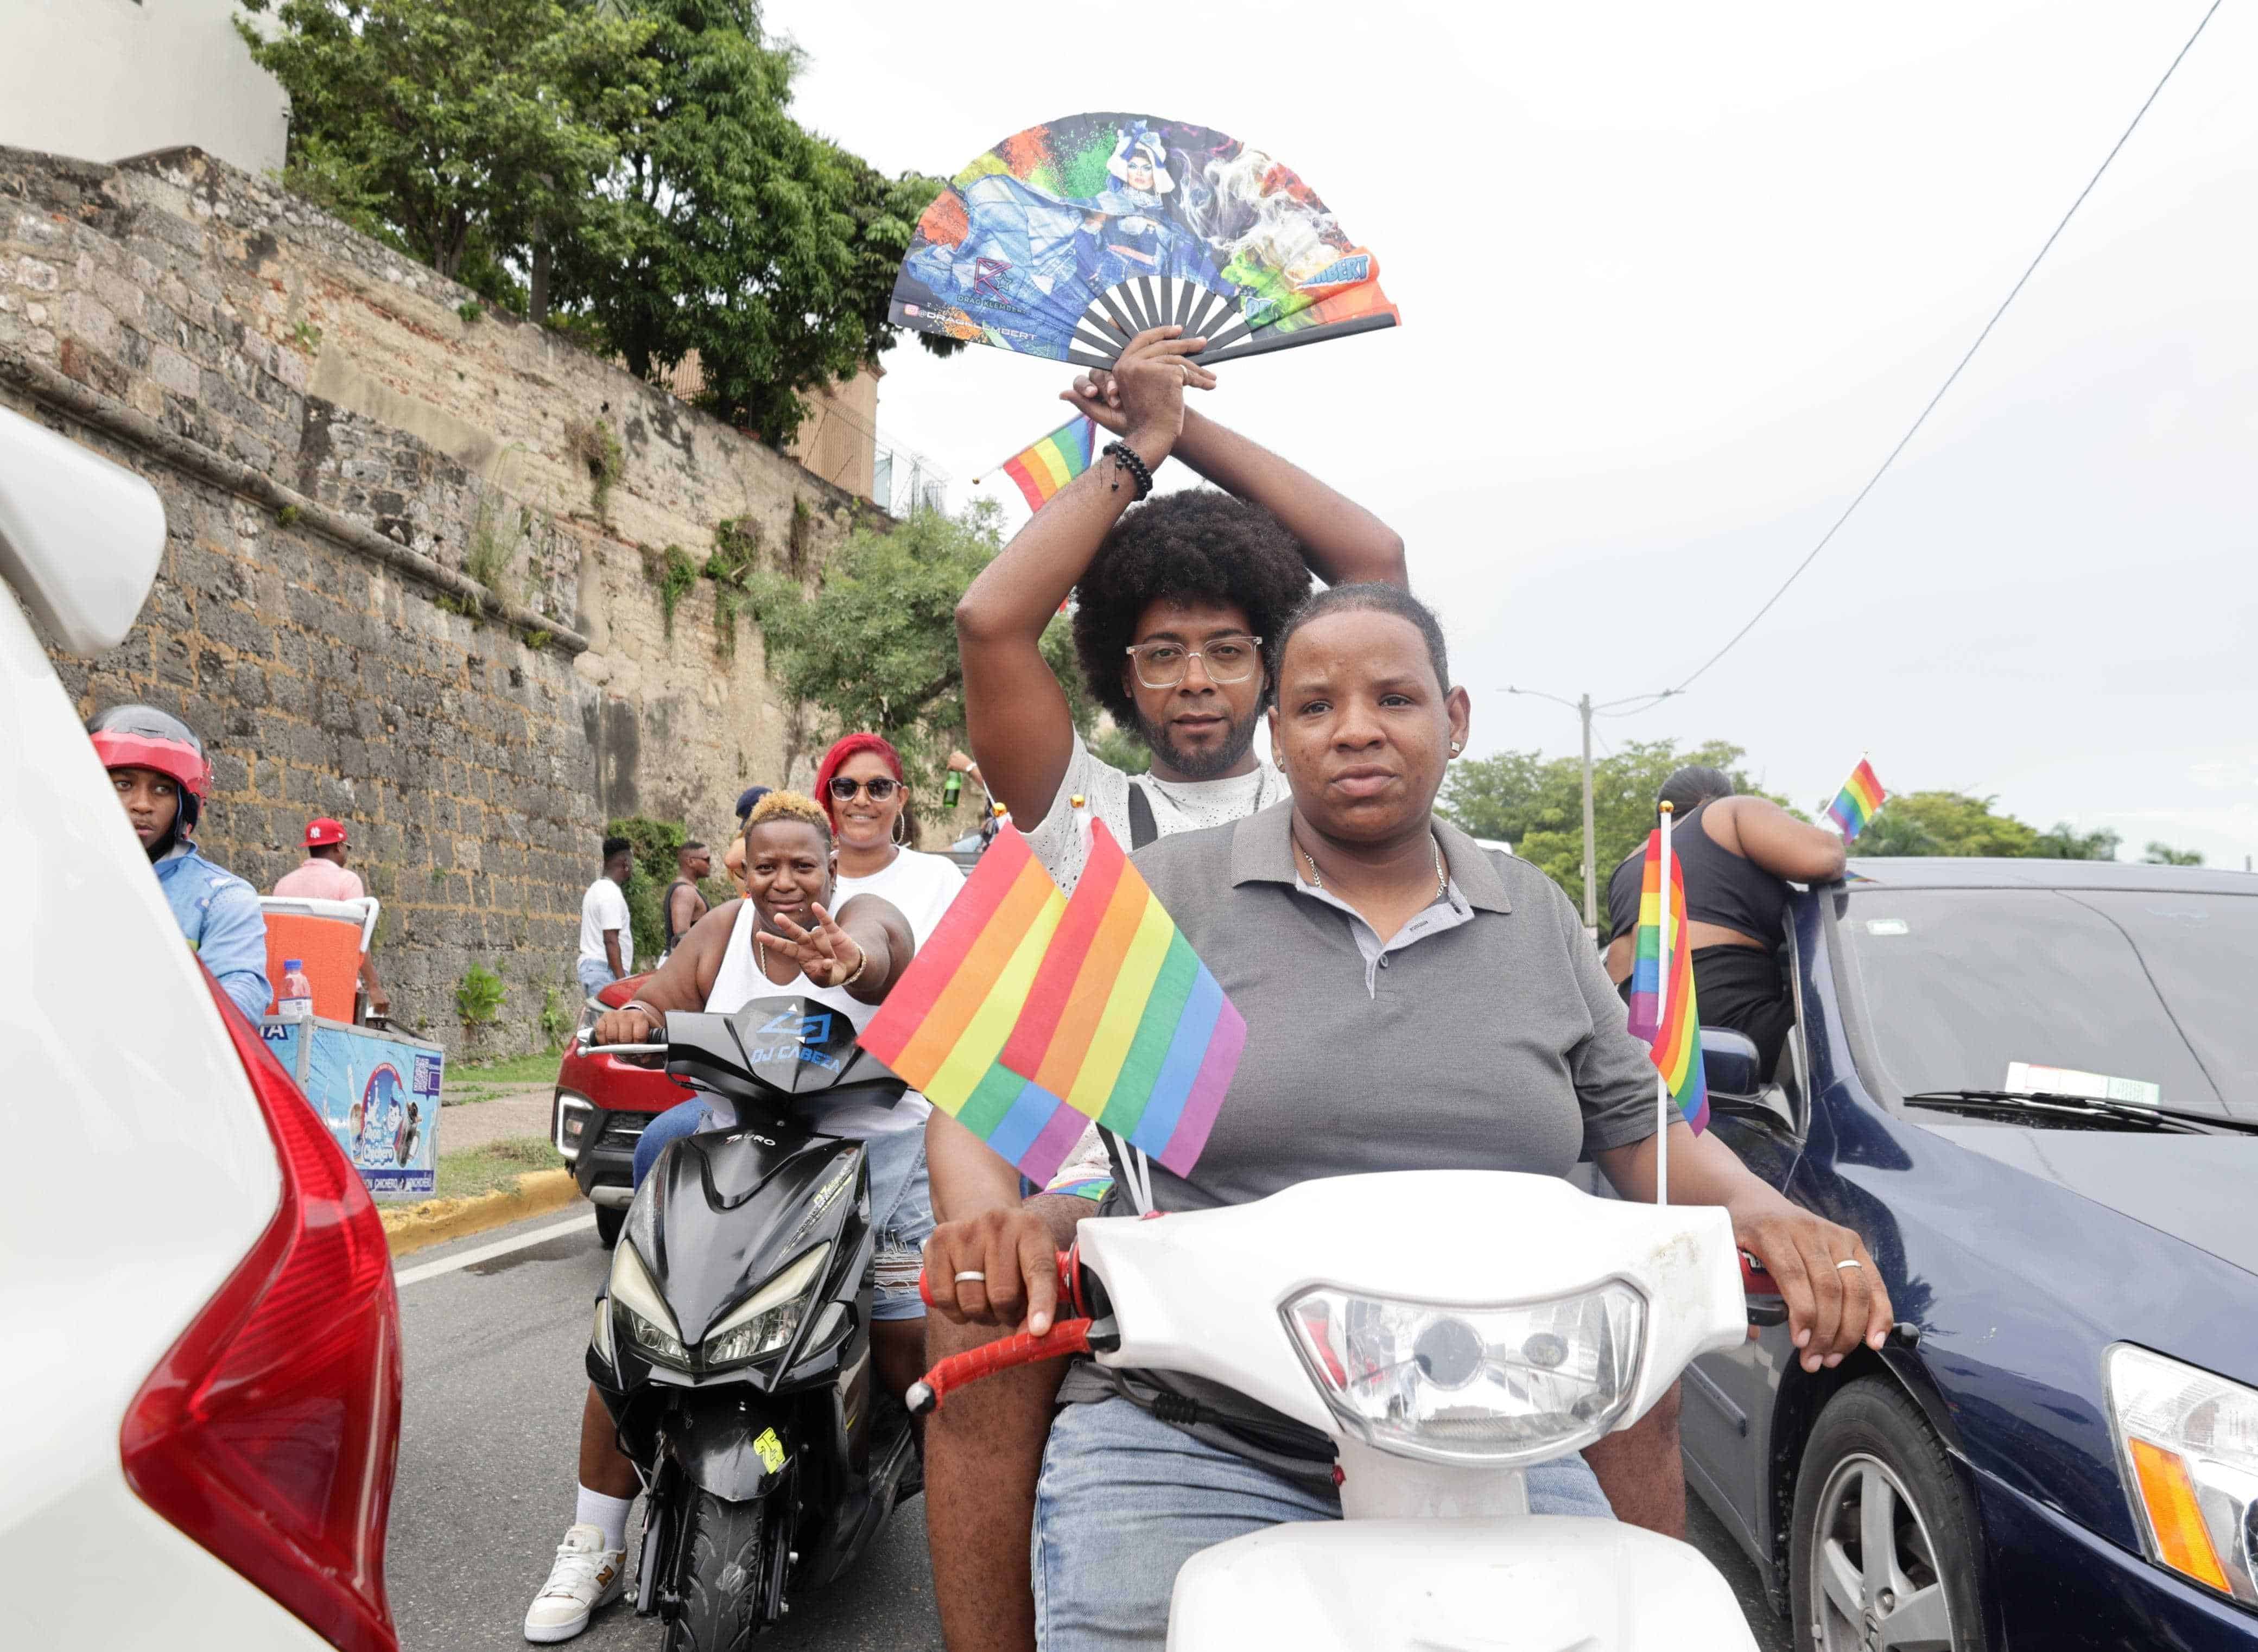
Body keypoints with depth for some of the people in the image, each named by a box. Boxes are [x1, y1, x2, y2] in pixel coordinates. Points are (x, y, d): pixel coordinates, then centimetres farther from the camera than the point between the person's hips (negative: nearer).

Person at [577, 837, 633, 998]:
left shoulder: (596, 889, 18)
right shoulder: (612, 894, -14)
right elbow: (611, 941, -20)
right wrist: (621, 980, -21)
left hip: (590, 965, 10)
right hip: (605, 969, -10)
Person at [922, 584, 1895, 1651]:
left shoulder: (1539, 920, 10)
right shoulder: (1165, 894, -1)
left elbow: (1639, 1125, 10)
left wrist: (1764, 1216, -9)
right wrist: (989, 1211, -24)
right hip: (1191, 1445, -2)